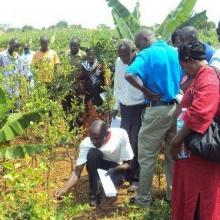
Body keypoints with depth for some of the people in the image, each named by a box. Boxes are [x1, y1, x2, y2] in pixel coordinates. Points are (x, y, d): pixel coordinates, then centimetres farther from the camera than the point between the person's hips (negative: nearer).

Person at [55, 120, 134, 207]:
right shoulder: (86, 144, -25)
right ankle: (95, 194, -18)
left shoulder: (121, 135, -27)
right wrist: (65, 189, -43)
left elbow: (127, 163, -18)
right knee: (92, 153, -32)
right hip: (100, 167, 1)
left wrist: (114, 170, -37)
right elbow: (77, 171, -27)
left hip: (118, 168, -1)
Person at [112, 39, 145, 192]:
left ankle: (136, 179, 10)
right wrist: (116, 105, 14)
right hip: (125, 108, 5)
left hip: (140, 109, -5)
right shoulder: (119, 62, 2)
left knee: (136, 145, -1)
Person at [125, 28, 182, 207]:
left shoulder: (147, 54, -10)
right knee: (174, 153, 16)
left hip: (157, 109, -6)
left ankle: (143, 198, 14)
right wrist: (176, 90, 9)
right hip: (175, 108, 6)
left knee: (147, 156, 5)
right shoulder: (176, 52, 8)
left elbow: (129, 75, -26)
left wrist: (145, 90, -15)